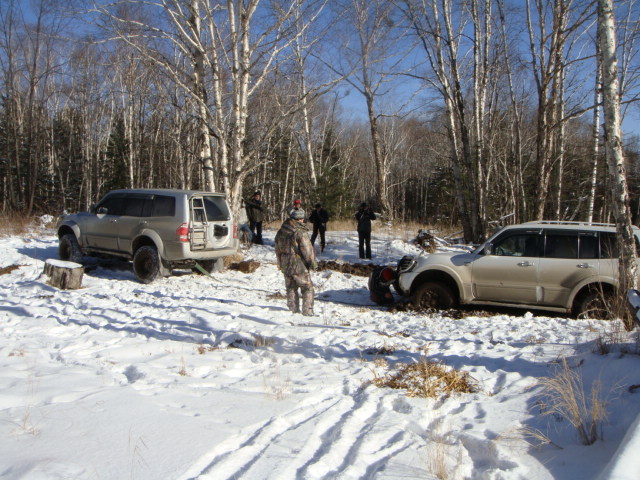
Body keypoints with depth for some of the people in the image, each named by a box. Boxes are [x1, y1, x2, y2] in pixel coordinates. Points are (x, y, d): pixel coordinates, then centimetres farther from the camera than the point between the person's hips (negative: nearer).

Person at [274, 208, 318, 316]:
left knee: (291, 288, 16)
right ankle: (307, 311, 1)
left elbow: (278, 249, 15)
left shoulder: (281, 231, 6)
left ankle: (293, 310, 19)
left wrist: (280, 264, 25)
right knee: (307, 288, 4)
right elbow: (307, 250, -16)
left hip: (285, 266, 7)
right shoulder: (300, 232, -18)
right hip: (299, 266, -7)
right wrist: (313, 263, -3)